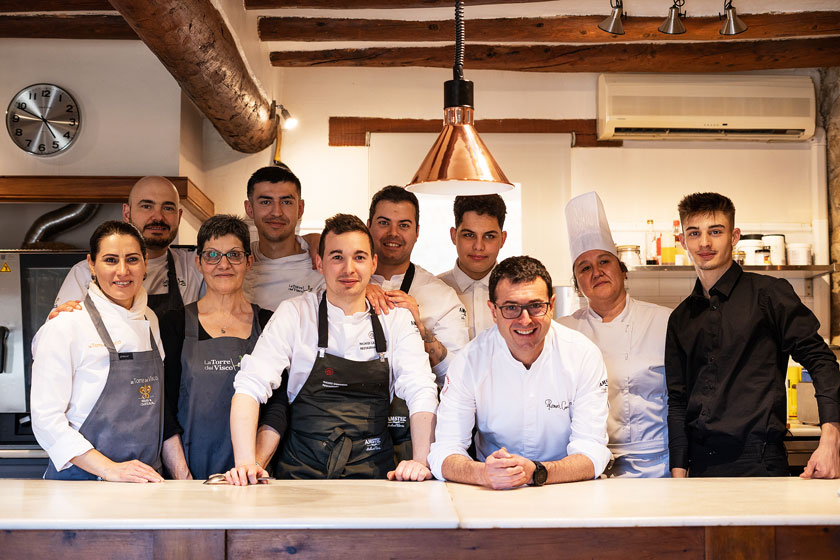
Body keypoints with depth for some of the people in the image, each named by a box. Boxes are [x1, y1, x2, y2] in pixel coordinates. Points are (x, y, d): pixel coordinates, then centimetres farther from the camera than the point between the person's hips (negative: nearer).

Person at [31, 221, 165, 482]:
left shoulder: (150, 322, 12)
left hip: (148, 478, 4)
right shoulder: (65, 326, -5)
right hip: (81, 480, -4)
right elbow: (46, 418, -9)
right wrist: (110, 469, -16)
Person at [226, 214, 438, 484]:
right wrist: (246, 461, -18)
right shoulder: (294, 314, 1)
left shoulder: (396, 319, 5)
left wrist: (420, 461, -17)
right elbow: (250, 386, -4)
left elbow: (421, 393, -1)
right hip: (302, 474, -1)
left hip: (374, 475, 1)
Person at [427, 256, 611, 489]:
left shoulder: (583, 355, -10)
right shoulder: (468, 362, -9)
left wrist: (535, 472, -32)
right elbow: (444, 452, -13)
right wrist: (483, 474, -34)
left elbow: (592, 454, -13)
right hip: (492, 498, 0)